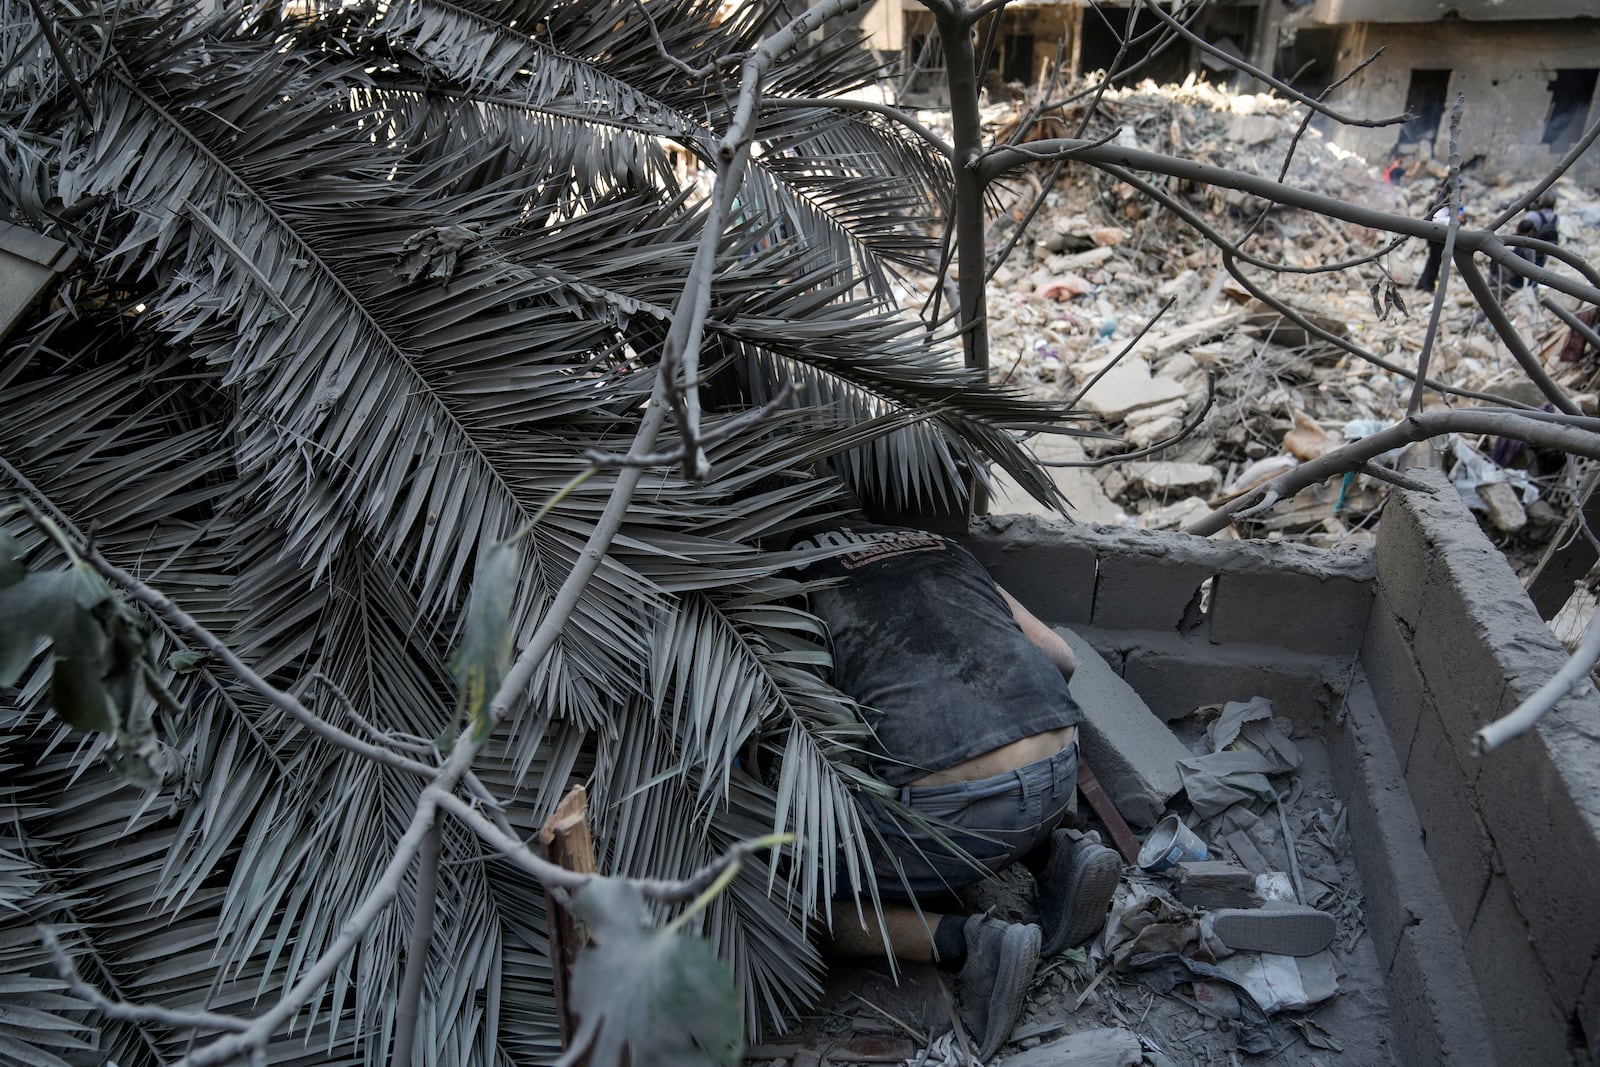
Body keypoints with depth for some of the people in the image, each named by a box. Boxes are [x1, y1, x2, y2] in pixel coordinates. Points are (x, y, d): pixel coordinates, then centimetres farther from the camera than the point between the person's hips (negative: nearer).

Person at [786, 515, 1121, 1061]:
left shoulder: (790, 570, 10)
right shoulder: (940, 546, 24)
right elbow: (1060, 657, 26)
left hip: (955, 812, -6)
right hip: (1057, 779, 6)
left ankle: (968, 944, -3)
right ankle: (1058, 857, 13)